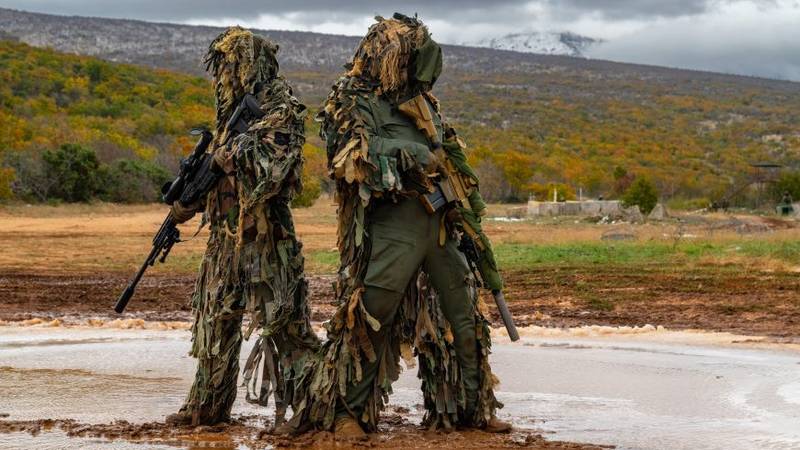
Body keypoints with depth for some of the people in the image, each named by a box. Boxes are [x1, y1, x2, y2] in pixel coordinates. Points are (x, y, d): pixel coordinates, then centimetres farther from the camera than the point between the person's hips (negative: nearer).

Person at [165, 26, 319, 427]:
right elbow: (215, 170, 23)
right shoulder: (236, 110, 15)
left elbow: (267, 170, -24)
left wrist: (231, 149, -14)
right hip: (226, 237, 9)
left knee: (283, 324, -8)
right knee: (215, 322, 13)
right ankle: (208, 405, 23)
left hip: (265, 242, -9)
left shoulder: (281, 111, -12)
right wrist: (185, 205, 16)